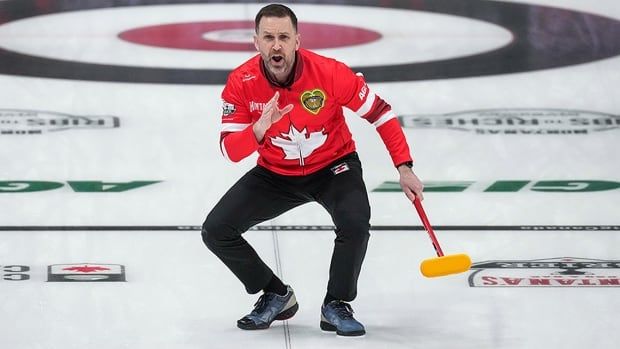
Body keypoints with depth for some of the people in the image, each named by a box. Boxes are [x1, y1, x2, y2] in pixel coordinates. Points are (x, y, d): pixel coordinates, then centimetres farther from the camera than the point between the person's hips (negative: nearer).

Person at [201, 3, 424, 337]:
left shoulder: (329, 72, -25)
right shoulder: (241, 82, -19)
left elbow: (380, 112, -12)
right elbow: (230, 151, -20)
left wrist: (404, 168, -15)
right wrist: (260, 128, -40)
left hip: (333, 166, -2)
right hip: (275, 174, 2)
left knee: (355, 224, -31)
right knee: (216, 231, -11)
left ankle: (336, 306, -6)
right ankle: (276, 296, 11)